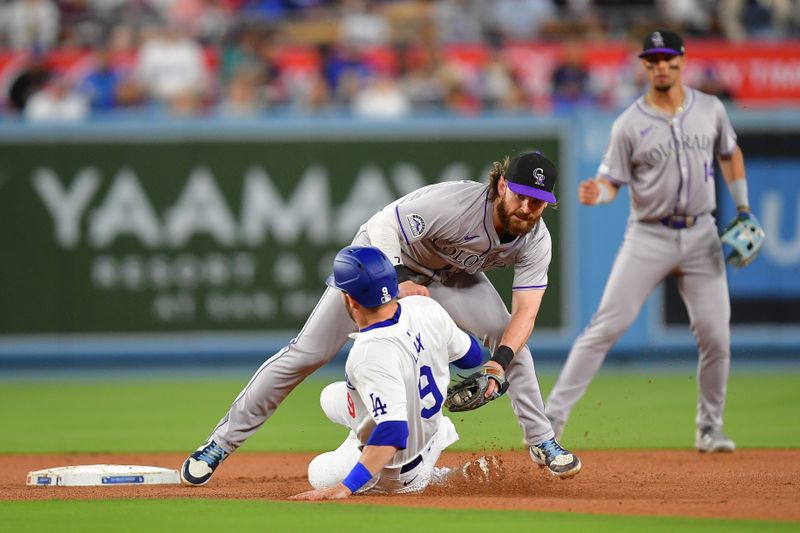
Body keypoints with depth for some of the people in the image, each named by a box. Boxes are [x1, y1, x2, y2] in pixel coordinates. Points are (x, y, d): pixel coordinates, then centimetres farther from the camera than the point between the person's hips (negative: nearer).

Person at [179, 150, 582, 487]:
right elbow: (385, 224, -31)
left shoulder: (536, 241, -22)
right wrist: (398, 281, -45)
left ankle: (542, 442, 2)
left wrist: (500, 362, -43)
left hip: (449, 274, 5)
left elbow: (525, 313, -26)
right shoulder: (457, 203, -38)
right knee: (309, 351, -11)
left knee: (507, 334, -16)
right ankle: (222, 442, -4)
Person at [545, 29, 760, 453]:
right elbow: (611, 181, -4)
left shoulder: (710, 109, 5)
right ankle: (554, 414, -7)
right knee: (607, 326, -10)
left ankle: (710, 427, 17)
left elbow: (730, 154, 21)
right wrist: (594, 193, -27)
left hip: (701, 235, 3)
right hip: (649, 237, -3)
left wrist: (743, 209, 13)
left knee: (715, 336, -1)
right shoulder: (630, 124, -5)